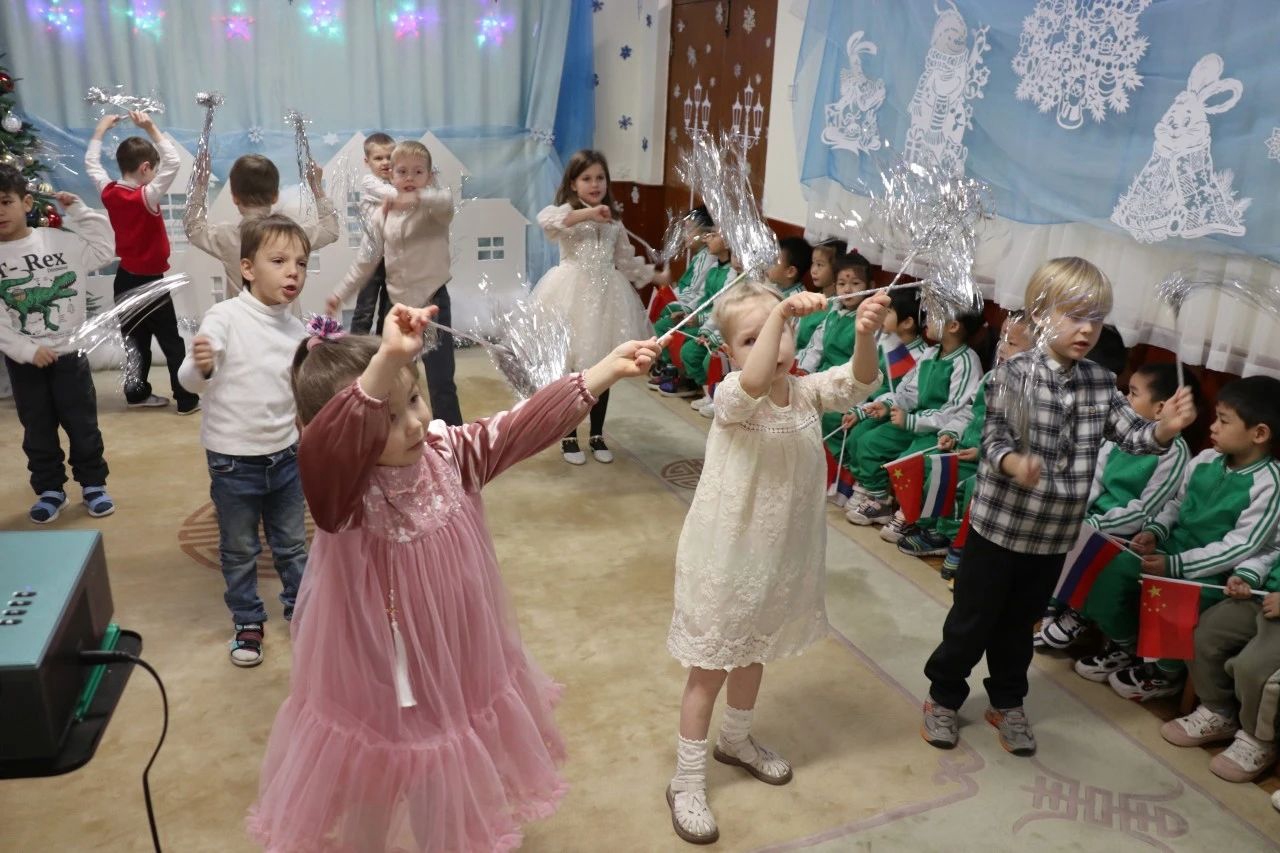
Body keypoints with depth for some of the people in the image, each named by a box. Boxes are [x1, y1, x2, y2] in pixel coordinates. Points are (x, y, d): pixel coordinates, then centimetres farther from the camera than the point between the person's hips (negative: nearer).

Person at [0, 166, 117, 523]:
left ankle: (93, 484, 23)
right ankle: (50, 490, 25)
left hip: (69, 353, -1)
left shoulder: (60, 241, -3)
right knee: (37, 430, 12)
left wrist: (79, 210, -1)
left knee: (82, 424, 8)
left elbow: (104, 248, 4)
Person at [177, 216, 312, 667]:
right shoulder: (226, 317, -15)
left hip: (285, 455, 4)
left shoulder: (296, 329, 1)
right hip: (234, 460, -4)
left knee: (292, 544, 18)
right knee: (239, 550, 13)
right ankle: (247, 622, 30)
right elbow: (190, 379, -24)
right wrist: (200, 365, -43)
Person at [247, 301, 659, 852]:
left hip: (457, 679, 5)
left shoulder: (448, 455, -10)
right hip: (377, 692, -4)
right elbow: (327, 442, -49)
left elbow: (528, 423, -8)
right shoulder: (342, 492, -27)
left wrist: (607, 369, -12)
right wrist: (387, 360, -62)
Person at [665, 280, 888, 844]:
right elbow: (753, 383, -43)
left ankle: (736, 740, 51)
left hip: (783, 554, 6)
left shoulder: (807, 391, -3)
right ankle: (687, 781, 25)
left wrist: (865, 336, -39)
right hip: (728, 555, -6)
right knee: (711, 668, 8)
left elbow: (857, 383, -19)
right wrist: (780, 311, -51)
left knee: (754, 654, 26)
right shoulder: (731, 400, -21)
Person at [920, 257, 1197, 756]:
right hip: (998, 524, -5)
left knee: (1020, 623, 21)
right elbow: (993, 438, -18)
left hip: (1055, 534, 5)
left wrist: (1165, 428, -22)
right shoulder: (1014, 373, -15)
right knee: (972, 619, 9)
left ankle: (1007, 704, 38)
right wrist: (1013, 462, -39)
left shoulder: (1101, 383, 2)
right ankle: (944, 698, 28)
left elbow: (1131, 434, -1)